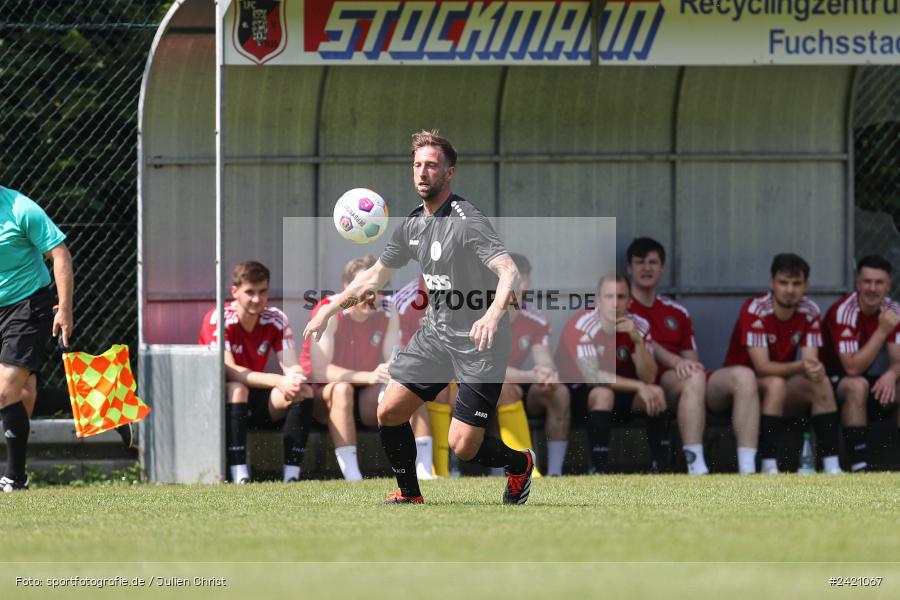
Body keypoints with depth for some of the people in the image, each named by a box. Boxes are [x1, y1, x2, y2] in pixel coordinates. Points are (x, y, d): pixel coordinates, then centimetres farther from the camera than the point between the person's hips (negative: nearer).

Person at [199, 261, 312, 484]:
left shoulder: (276, 320, -2)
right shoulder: (219, 319, -17)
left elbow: (292, 366, -10)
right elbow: (229, 371, -28)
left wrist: (295, 378, -37)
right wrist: (278, 381, -39)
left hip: (257, 403, 5)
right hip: (218, 400, -5)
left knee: (303, 390, -19)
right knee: (236, 389, -37)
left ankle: (291, 476, -26)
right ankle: (239, 478, -43)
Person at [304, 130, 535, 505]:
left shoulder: (466, 221, -19)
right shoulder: (412, 225, 6)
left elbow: (509, 272, -32)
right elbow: (376, 276, 20)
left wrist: (493, 315, -49)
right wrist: (330, 310, 16)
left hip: (478, 343, -7)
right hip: (434, 333, 7)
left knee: (463, 446, -10)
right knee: (389, 413, -1)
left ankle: (520, 463, 21)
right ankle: (408, 494, 19)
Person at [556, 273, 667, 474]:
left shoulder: (639, 326, -7)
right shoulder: (582, 327, -21)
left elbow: (648, 379, -14)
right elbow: (591, 376, -31)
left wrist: (637, 340, -28)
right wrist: (639, 386, -34)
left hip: (622, 393, 5)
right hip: (579, 395, -5)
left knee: (656, 393, -20)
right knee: (603, 394, -36)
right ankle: (598, 469, -35)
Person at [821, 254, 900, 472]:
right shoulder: (844, 312, -24)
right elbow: (852, 368, -32)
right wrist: (882, 331, -35)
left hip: (863, 380, 6)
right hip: (830, 381, -6)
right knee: (857, 386, -37)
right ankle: (859, 466, -38)